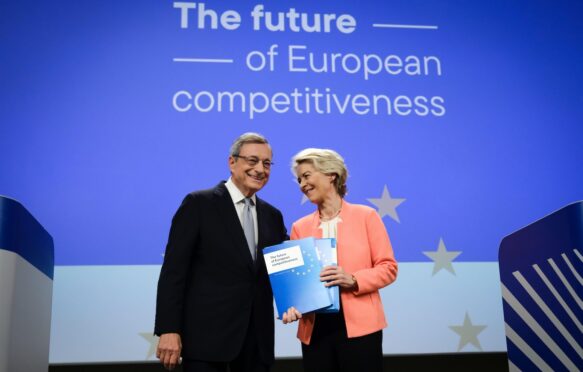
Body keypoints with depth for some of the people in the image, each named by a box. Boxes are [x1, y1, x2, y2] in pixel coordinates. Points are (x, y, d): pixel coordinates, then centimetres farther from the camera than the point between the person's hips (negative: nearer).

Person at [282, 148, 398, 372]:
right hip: (314, 329, 3)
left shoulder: (366, 216, 1)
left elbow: (388, 267, -1)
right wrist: (292, 306, -13)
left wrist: (353, 280, -16)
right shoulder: (300, 227, 9)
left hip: (359, 325, -2)